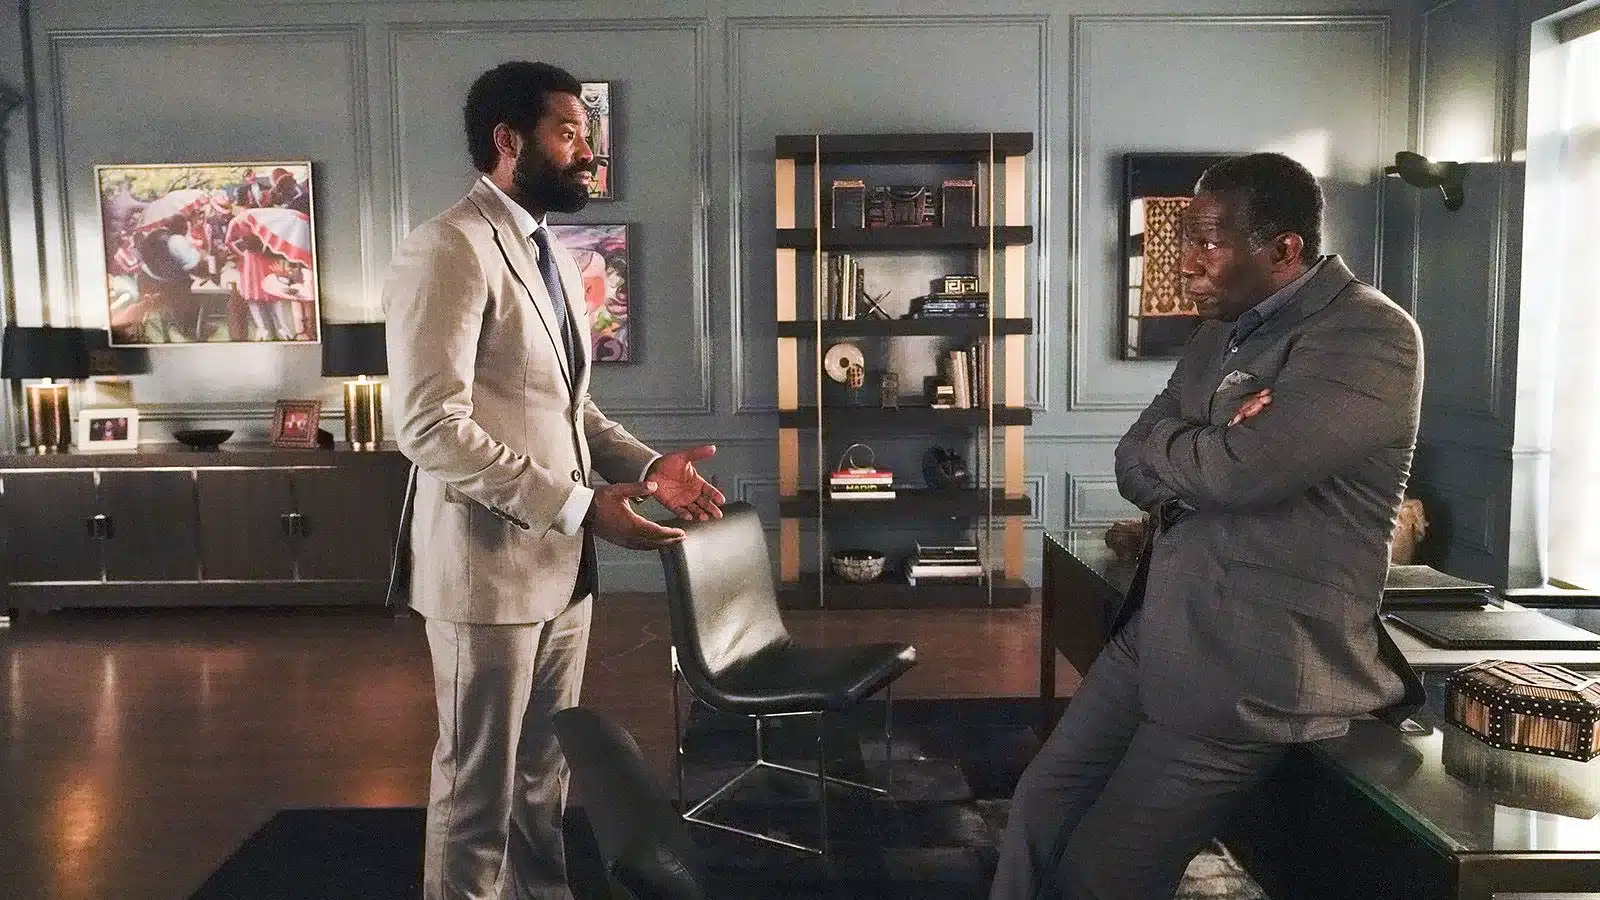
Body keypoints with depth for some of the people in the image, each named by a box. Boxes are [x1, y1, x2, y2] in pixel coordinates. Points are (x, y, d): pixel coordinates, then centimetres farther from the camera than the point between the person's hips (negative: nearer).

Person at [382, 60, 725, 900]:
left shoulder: (552, 255, 14)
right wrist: (579, 506, -24)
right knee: (480, 784, 8)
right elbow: (431, 427, -23)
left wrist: (644, 464, 2)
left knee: (546, 772, 19)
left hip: (562, 562, 8)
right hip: (491, 564, -8)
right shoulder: (448, 250, -15)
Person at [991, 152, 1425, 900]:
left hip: (1248, 666, -8)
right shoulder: (1224, 331, 11)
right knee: (1037, 811, 11)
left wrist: (1164, 448, -6)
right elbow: (1134, 470, 7)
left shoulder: (1371, 336, -15)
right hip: (1156, 632, 8)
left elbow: (1240, 469, -27)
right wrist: (1205, 454, -14)